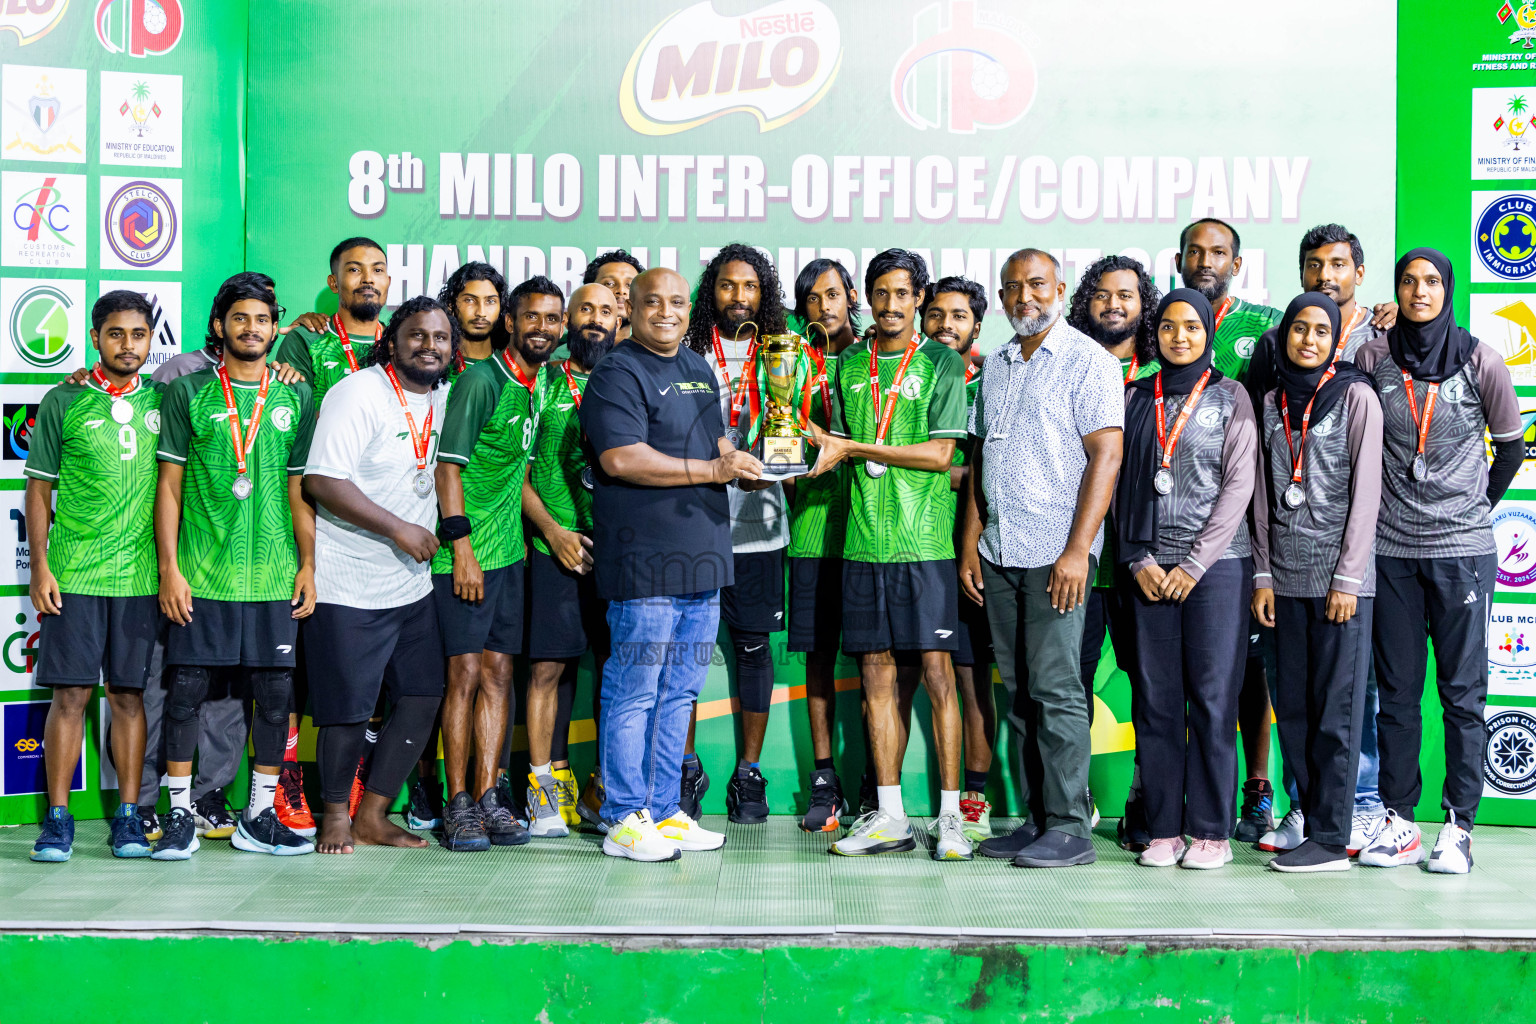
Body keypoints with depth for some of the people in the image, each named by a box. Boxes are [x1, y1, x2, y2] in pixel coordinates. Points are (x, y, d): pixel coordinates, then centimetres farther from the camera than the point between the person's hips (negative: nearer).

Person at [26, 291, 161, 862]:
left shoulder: (162, 402, 9)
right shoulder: (63, 402, 4)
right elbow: (39, 489, 5)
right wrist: (39, 567, -1)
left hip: (141, 575, 2)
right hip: (73, 573, -1)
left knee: (130, 694, 5)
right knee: (70, 693, -1)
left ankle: (127, 815, 11)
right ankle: (58, 819, 7)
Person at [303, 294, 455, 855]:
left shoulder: (445, 400, 11)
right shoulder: (357, 394, -12)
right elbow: (322, 481, -19)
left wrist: (444, 525, 12)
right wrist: (398, 528, -18)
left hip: (414, 584, 7)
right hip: (349, 584, -7)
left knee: (423, 698, 6)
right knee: (348, 709, 0)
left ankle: (373, 814, 20)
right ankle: (336, 813, 22)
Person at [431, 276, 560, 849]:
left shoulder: (536, 384, 13)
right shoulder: (481, 381, -10)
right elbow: (449, 465, -13)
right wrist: (462, 548, -17)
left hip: (508, 553, 7)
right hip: (465, 555, -7)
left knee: (498, 674, 7)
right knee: (465, 674, -4)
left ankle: (487, 797, 13)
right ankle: (458, 804, 4)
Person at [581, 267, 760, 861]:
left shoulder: (700, 370, 20)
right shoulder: (617, 375, -7)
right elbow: (621, 458, -19)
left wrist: (745, 465, 5)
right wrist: (711, 469, -17)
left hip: (702, 557, 8)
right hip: (645, 562, -8)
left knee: (679, 693, 12)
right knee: (634, 691, -3)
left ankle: (664, 812, 21)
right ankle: (625, 820, 5)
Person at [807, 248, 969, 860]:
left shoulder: (942, 363, 2)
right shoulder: (848, 364, 15)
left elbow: (940, 454, -6)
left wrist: (855, 448, -10)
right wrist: (826, 451, -4)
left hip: (925, 542, -4)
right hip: (864, 540, 4)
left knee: (936, 670, -3)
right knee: (876, 675, 5)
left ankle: (950, 814, 5)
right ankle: (889, 817, 12)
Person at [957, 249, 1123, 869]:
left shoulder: (1088, 361, -3)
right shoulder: (996, 366, 17)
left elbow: (1106, 455, -10)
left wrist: (1078, 550, -17)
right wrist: (970, 544, 12)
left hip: (1057, 554, -6)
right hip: (1000, 554, 6)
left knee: (1055, 690, -7)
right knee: (1019, 693, 8)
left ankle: (1070, 827, -1)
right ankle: (1035, 819, 15)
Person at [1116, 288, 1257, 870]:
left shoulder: (1230, 396, 5)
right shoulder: (1136, 398, 13)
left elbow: (1239, 484, -1)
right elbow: (1122, 482, 11)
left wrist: (1194, 564, -7)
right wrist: (1139, 559, -1)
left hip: (1216, 561, -2)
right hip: (1150, 566, 3)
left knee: (1212, 696, -3)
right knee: (1155, 698, 1)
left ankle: (1211, 830, 4)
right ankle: (1164, 828, 8)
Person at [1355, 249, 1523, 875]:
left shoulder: (1480, 363, 0)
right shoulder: (1373, 358, 2)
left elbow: (1511, 446, 12)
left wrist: (1480, 506, 11)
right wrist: (1382, 505, 8)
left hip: (1462, 548, -1)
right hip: (1392, 548, 1)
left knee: (1462, 691, 1)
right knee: (1396, 692, 5)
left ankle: (1459, 825, 7)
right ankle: (1398, 822, 13)